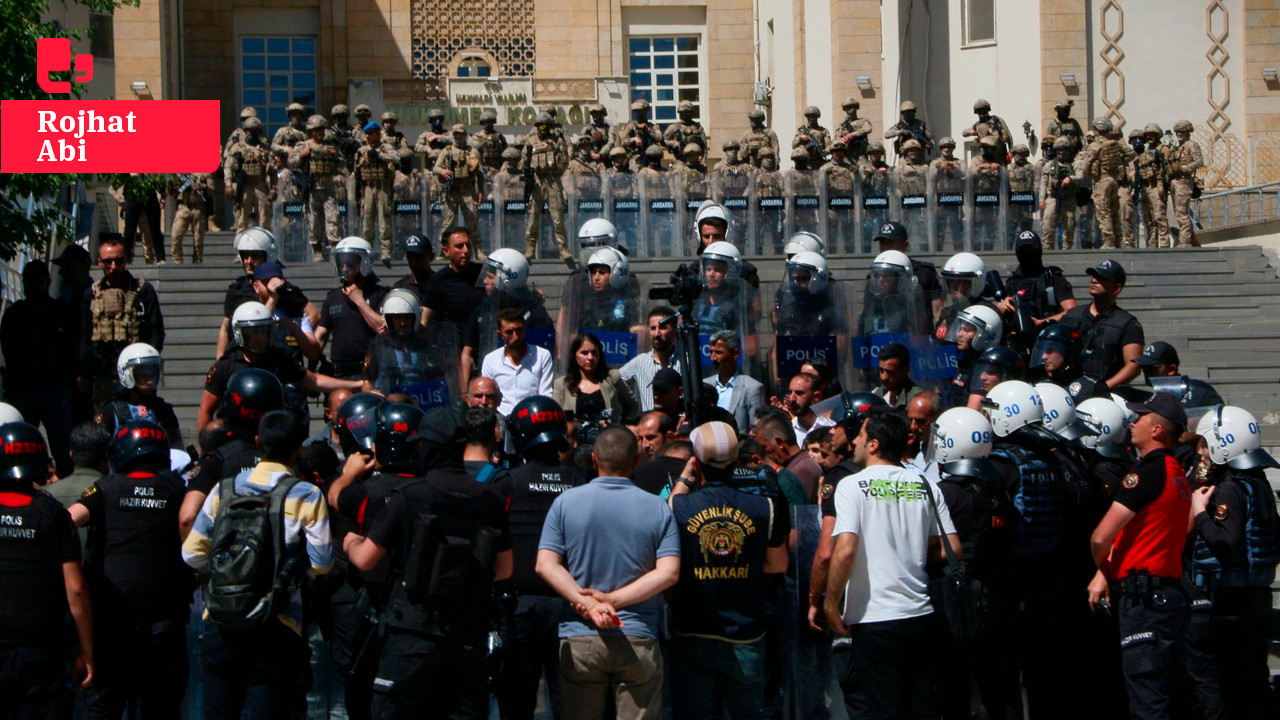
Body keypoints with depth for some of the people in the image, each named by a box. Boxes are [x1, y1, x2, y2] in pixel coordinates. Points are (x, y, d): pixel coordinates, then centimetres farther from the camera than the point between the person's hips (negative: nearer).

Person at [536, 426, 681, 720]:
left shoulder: (566, 502, 0)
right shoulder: (658, 509, 1)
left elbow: (546, 566, -8)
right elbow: (668, 573, -8)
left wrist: (589, 604, -13)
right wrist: (612, 600, -10)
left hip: (579, 640, 0)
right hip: (639, 640, 0)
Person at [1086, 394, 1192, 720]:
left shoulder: (1148, 472, -13)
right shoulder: (1178, 475, 16)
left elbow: (1101, 537, -14)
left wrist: (1099, 563, 7)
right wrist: (1105, 572, 10)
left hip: (1143, 598, -10)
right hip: (1172, 592, 10)